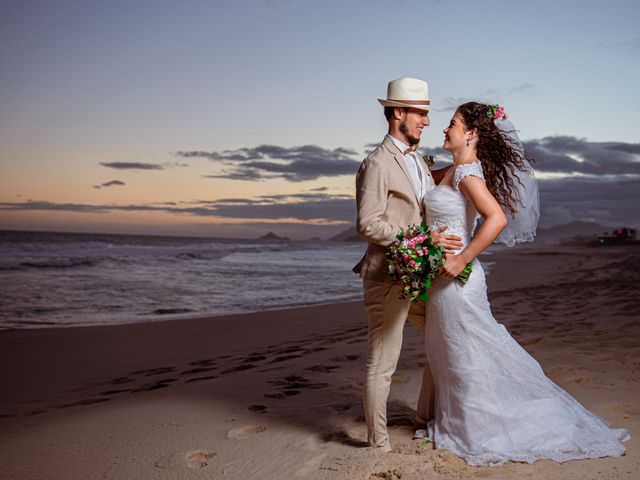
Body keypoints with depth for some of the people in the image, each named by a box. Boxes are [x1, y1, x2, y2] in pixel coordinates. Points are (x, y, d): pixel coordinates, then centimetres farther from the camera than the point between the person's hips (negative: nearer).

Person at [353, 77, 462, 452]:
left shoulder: (417, 161, 16)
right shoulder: (378, 163, -13)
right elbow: (368, 225, -19)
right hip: (388, 277, -9)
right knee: (382, 364, 1)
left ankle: (428, 416, 33)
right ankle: (379, 441, 15)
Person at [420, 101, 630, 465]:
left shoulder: (467, 172, -17)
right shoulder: (455, 170, 9)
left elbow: (497, 218, -32)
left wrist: (460, 261, -28)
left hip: (456, 279, -9)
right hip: (445, 276, 9)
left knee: (469, 354, 4)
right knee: (452, 353, 19)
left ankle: (485, 432, 19)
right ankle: (462, 422, 34)